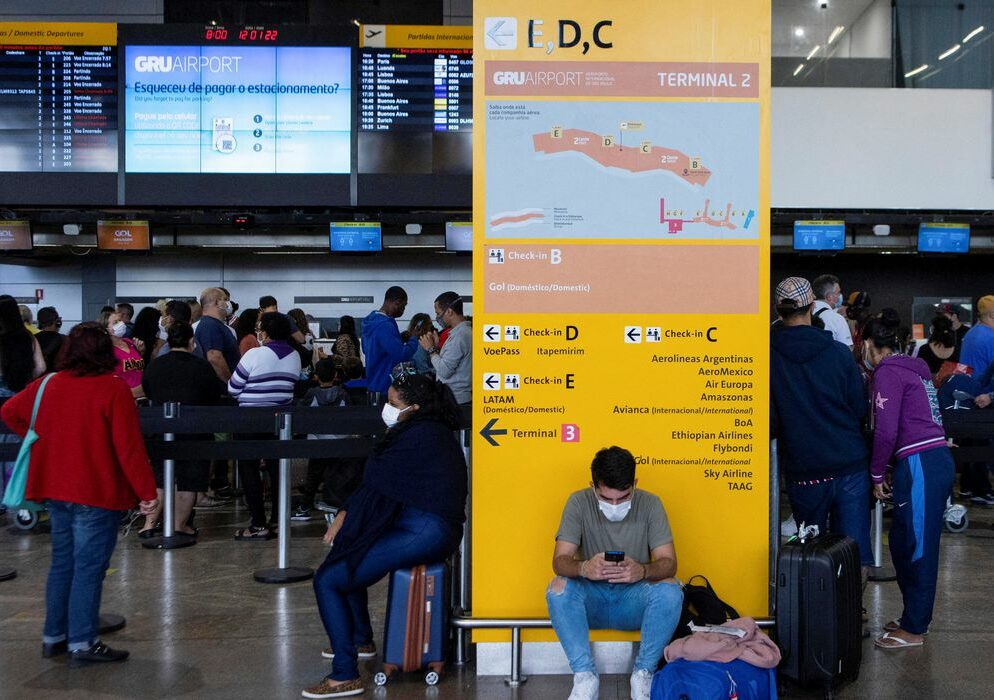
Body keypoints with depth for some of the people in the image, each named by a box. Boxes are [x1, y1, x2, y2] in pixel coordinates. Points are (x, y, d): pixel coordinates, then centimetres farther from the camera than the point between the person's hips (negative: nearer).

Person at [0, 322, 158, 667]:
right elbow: (129, 446, -17)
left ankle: (53, 637, 25)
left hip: (55, 490, 7)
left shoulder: (47, 384, 5)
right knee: (89, 567, -1)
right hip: (97, 493, -7)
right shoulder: (113, 389, -15)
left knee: (62, 563, 17)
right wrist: (146, 491, -12)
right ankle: (82, 643, 2)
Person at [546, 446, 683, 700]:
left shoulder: (649, 504, -9)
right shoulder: (579, 502, -10)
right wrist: (583, 568, -41)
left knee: (670, 590, -30)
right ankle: (585, 676, -19)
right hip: (591, 600, 0)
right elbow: (559, 560, -16)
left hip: (634, 599, 0)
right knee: (559, 587, -30)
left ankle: (643, 673, -13)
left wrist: (643, 571, -38)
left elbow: (669, 562, -14)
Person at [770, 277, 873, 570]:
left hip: (803, 471, 0)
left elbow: (769, 423, -4)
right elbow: (861, 409, 3)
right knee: (855, 550, 5)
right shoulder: (838, 352, -4)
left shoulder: (769, 357, -7)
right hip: (850, 467, 0)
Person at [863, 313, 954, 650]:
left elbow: (886, 431, -14)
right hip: (938, 459, 9)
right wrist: (893, 469, 21)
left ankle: (914, 629, 6)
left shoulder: (887, 373, -8)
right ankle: (914, 615, 25)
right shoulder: (913, 368, 19)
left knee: (917, 547, -2)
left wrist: (877, 474, -2)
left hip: (920, 466, -9)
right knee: (903, 542, 16)